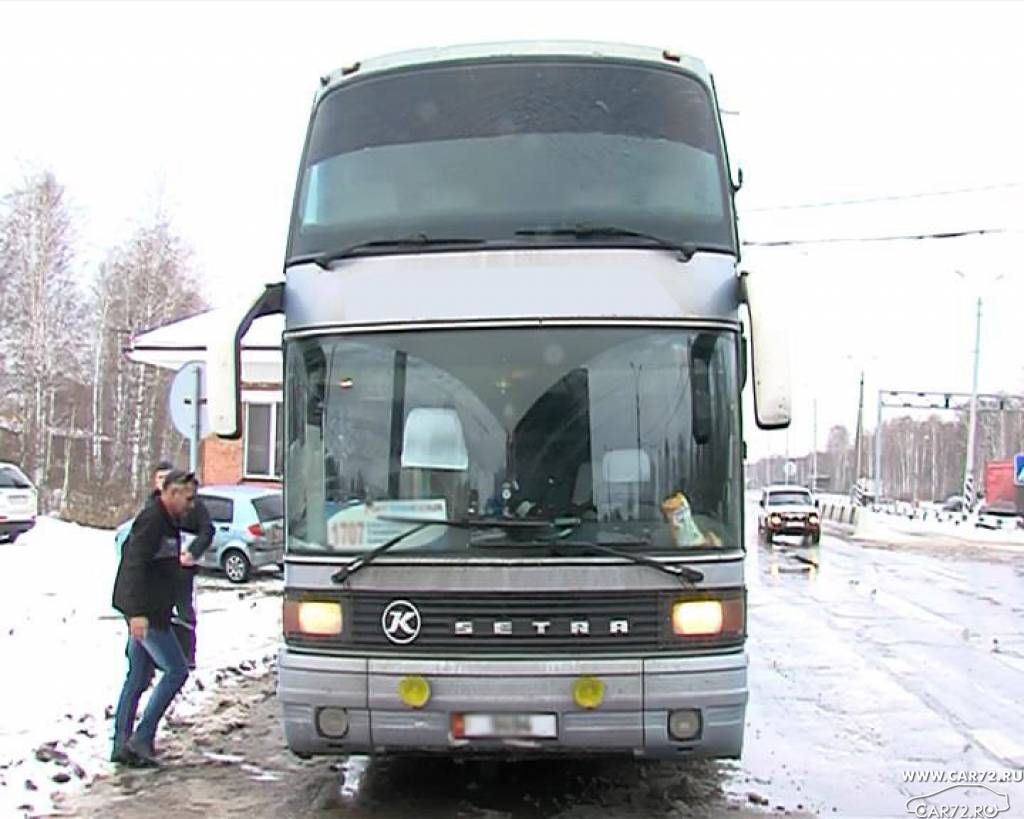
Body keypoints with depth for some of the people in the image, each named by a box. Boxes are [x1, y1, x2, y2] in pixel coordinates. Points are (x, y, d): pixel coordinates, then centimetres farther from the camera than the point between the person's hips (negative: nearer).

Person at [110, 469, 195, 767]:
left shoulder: (166, 521, 16)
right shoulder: (151, 520, -16)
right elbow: (135, 566, -23)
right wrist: (138, 613, -27)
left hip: (145, 612, 10)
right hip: (145, 613, -10)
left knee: (138, 678, 11)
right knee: (176, 670, -7)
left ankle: (122, 745, 15)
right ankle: (142, 738, -4)